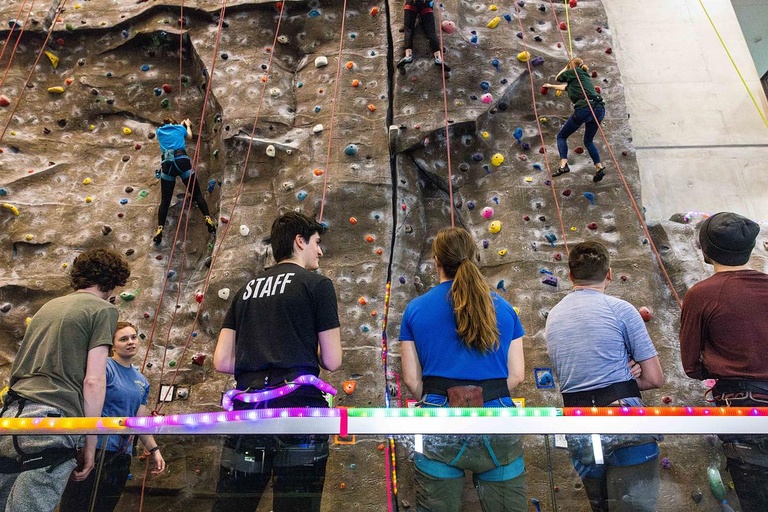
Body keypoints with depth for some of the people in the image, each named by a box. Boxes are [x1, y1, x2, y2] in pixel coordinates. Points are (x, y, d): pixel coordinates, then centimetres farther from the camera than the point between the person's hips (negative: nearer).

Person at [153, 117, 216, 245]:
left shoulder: (159, 131, 24)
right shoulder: (180, 128, 20)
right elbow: (189, 136, 41)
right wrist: (187, 125, 60)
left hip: (167, 164, 1)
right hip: (182, 161, -1)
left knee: (165, 200, 2)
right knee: (197, 193, 2)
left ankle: (159, 229, -10)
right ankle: (208, 219, -14)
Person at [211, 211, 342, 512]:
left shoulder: (248, 289, 16)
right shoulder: (317, 284, 1)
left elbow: (221, 361, 12)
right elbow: (332, 361, -1)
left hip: (248, 406, 5)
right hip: (298, 407, -5)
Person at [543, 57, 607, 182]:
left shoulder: (574, 72, 10)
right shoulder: (585, 76, 32)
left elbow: (558, 78, 26)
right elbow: (566, 87, 46)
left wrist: (566, 68, 41)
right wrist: (551, 86, 60)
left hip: (584, 108, -7)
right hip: (599, 108, 7)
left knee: (561, 136, 7)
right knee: (588, 141, 24)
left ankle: (563, 165, -11)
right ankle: (599, 168, 9)